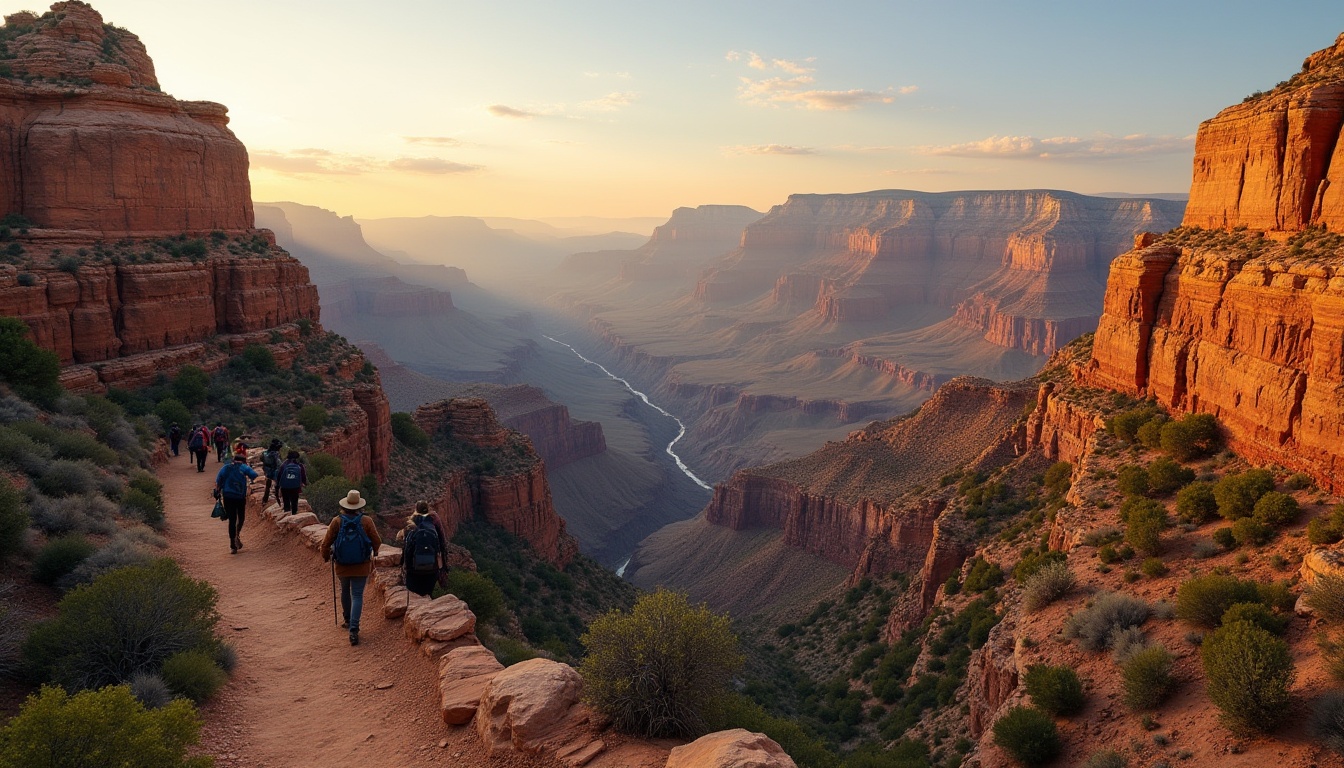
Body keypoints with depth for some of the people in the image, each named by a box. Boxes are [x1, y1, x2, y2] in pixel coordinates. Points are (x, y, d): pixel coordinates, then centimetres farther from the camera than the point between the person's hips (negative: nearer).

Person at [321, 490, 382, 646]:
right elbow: (377, 542, -4)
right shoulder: (366, 521, -10)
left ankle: (348, 620, 41)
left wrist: (326, 556, 14)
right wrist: (372, 553, 18)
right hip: (362, 566, -1)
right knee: (357, 596, 1)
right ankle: (353, 629, -11)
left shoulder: (337, 521, -9)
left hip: (342, 566, 1)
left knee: (345, 591, 24)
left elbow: (326, 543, -7)